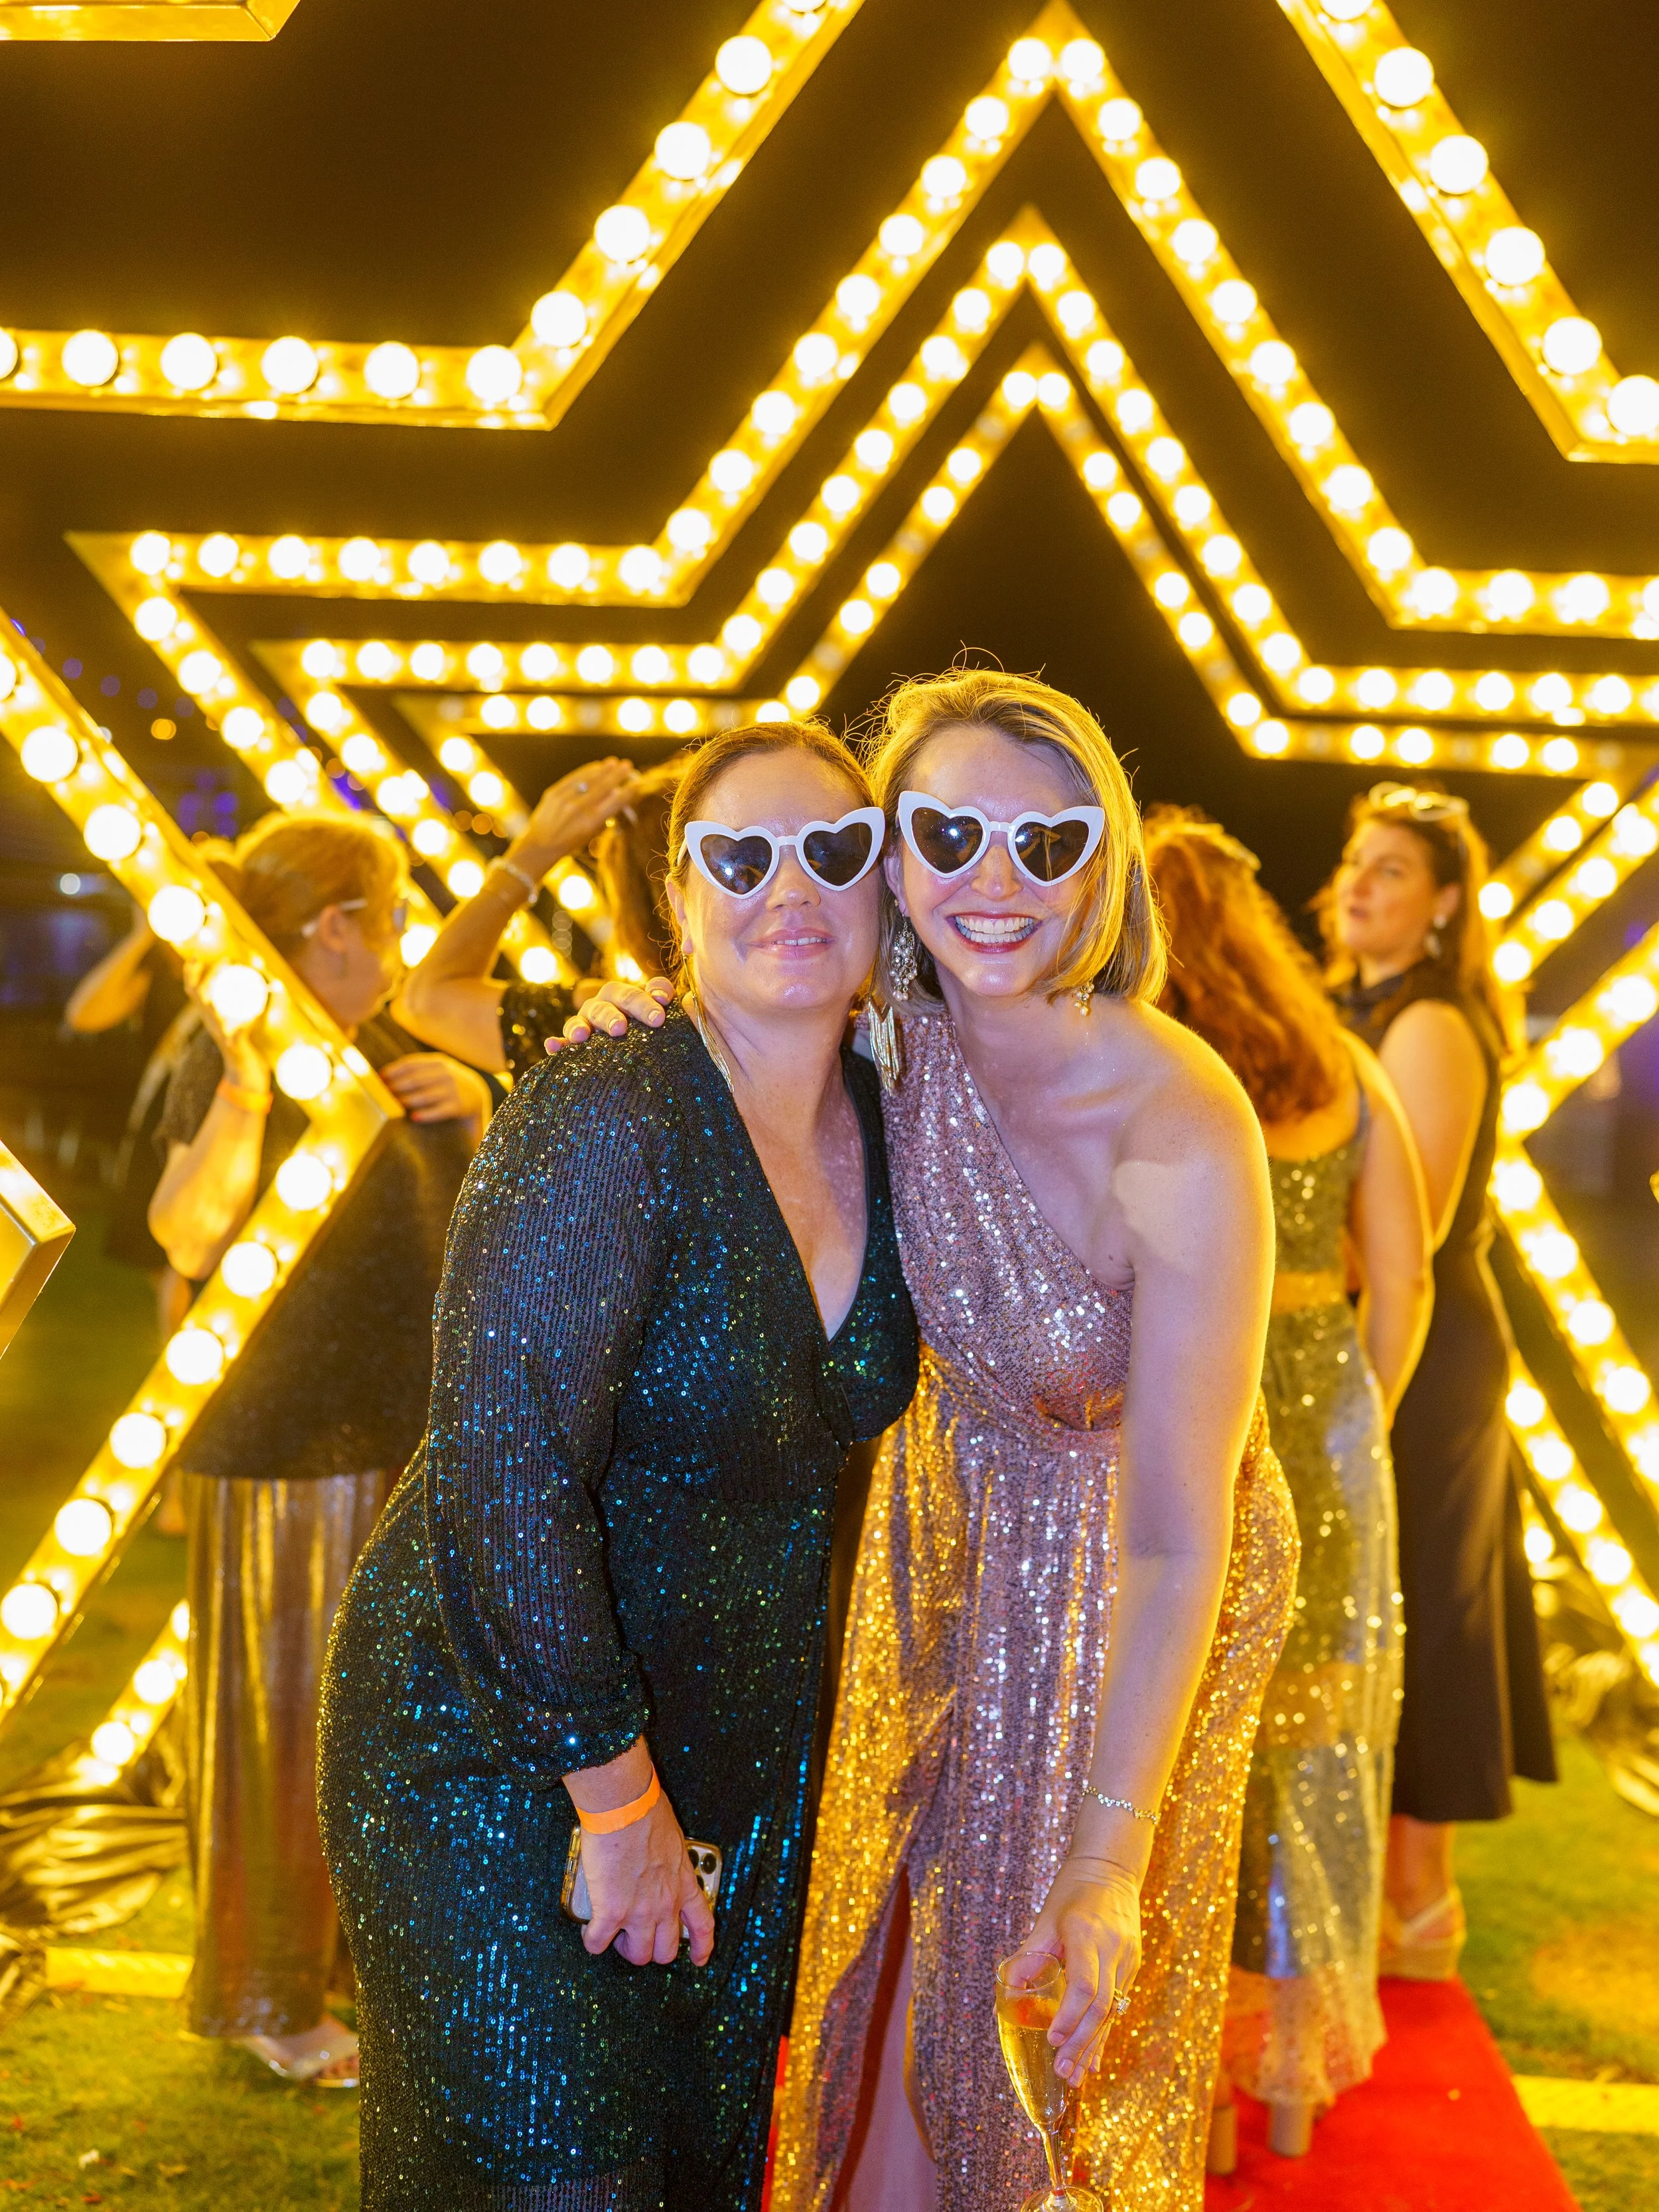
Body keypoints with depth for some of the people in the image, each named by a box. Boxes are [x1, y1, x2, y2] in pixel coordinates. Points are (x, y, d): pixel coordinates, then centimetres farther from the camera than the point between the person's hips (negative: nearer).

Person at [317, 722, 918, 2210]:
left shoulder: (886, 1131, -1)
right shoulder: (604, 1121, -23)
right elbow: (505, 1470, -26)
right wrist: (618, 1797, -20)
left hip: (737, 1746, 7)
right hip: (492, 1746, -7)